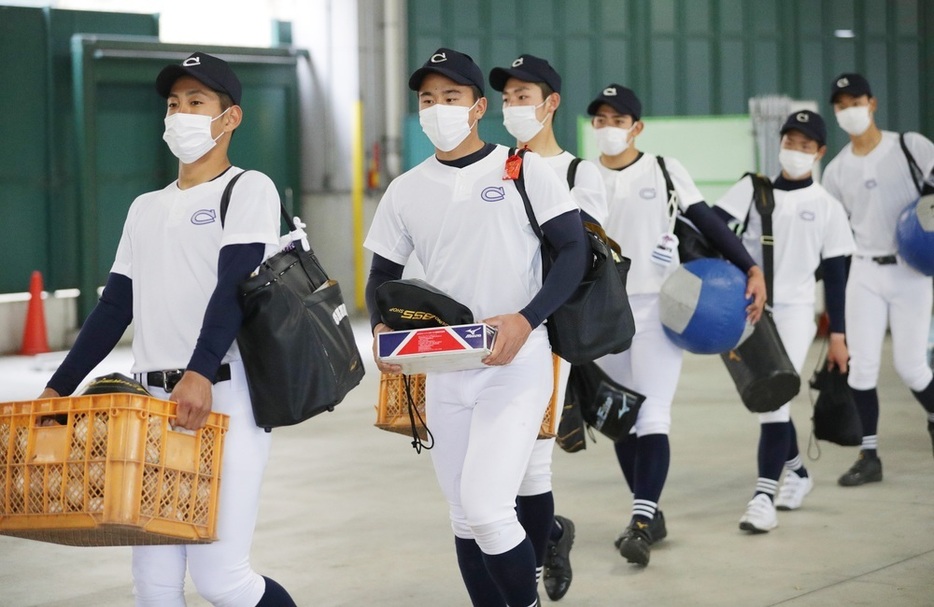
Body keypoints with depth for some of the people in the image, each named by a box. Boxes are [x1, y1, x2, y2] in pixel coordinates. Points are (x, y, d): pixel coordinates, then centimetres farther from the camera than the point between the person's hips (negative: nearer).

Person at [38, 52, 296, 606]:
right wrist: (60, 388, 13)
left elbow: (233, 287, -14)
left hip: (223, 399, -6)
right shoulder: (146, 209, 21)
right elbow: (114, 308, 21)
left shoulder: (249, 189, 1)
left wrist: (200, 374, -28)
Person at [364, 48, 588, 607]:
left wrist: (526, 320, -20)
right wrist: (382, 328, -7)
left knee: (485, 508, -16)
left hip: (517, 367, -5)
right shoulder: (406, 190, 9)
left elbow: (574, 250, -6)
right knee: (465, 519, 9)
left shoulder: (524, 170, -3)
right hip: (444, 373, 5)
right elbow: (383, 273, 15)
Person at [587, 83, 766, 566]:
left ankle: (641, 523, -18)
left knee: (651, 416, -13)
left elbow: (708, 222, -2)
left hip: (658, 308, -3)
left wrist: (751, 269, -12)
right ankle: (649, 515, 22)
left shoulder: (665, 172, 1)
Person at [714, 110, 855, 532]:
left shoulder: (827, 207, 3)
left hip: (794, 311, -3)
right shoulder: (753, 189, 5)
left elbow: (835, 276, 5)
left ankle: (764, 496, -16)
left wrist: (838, 335, 3)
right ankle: (796, 471, 35)